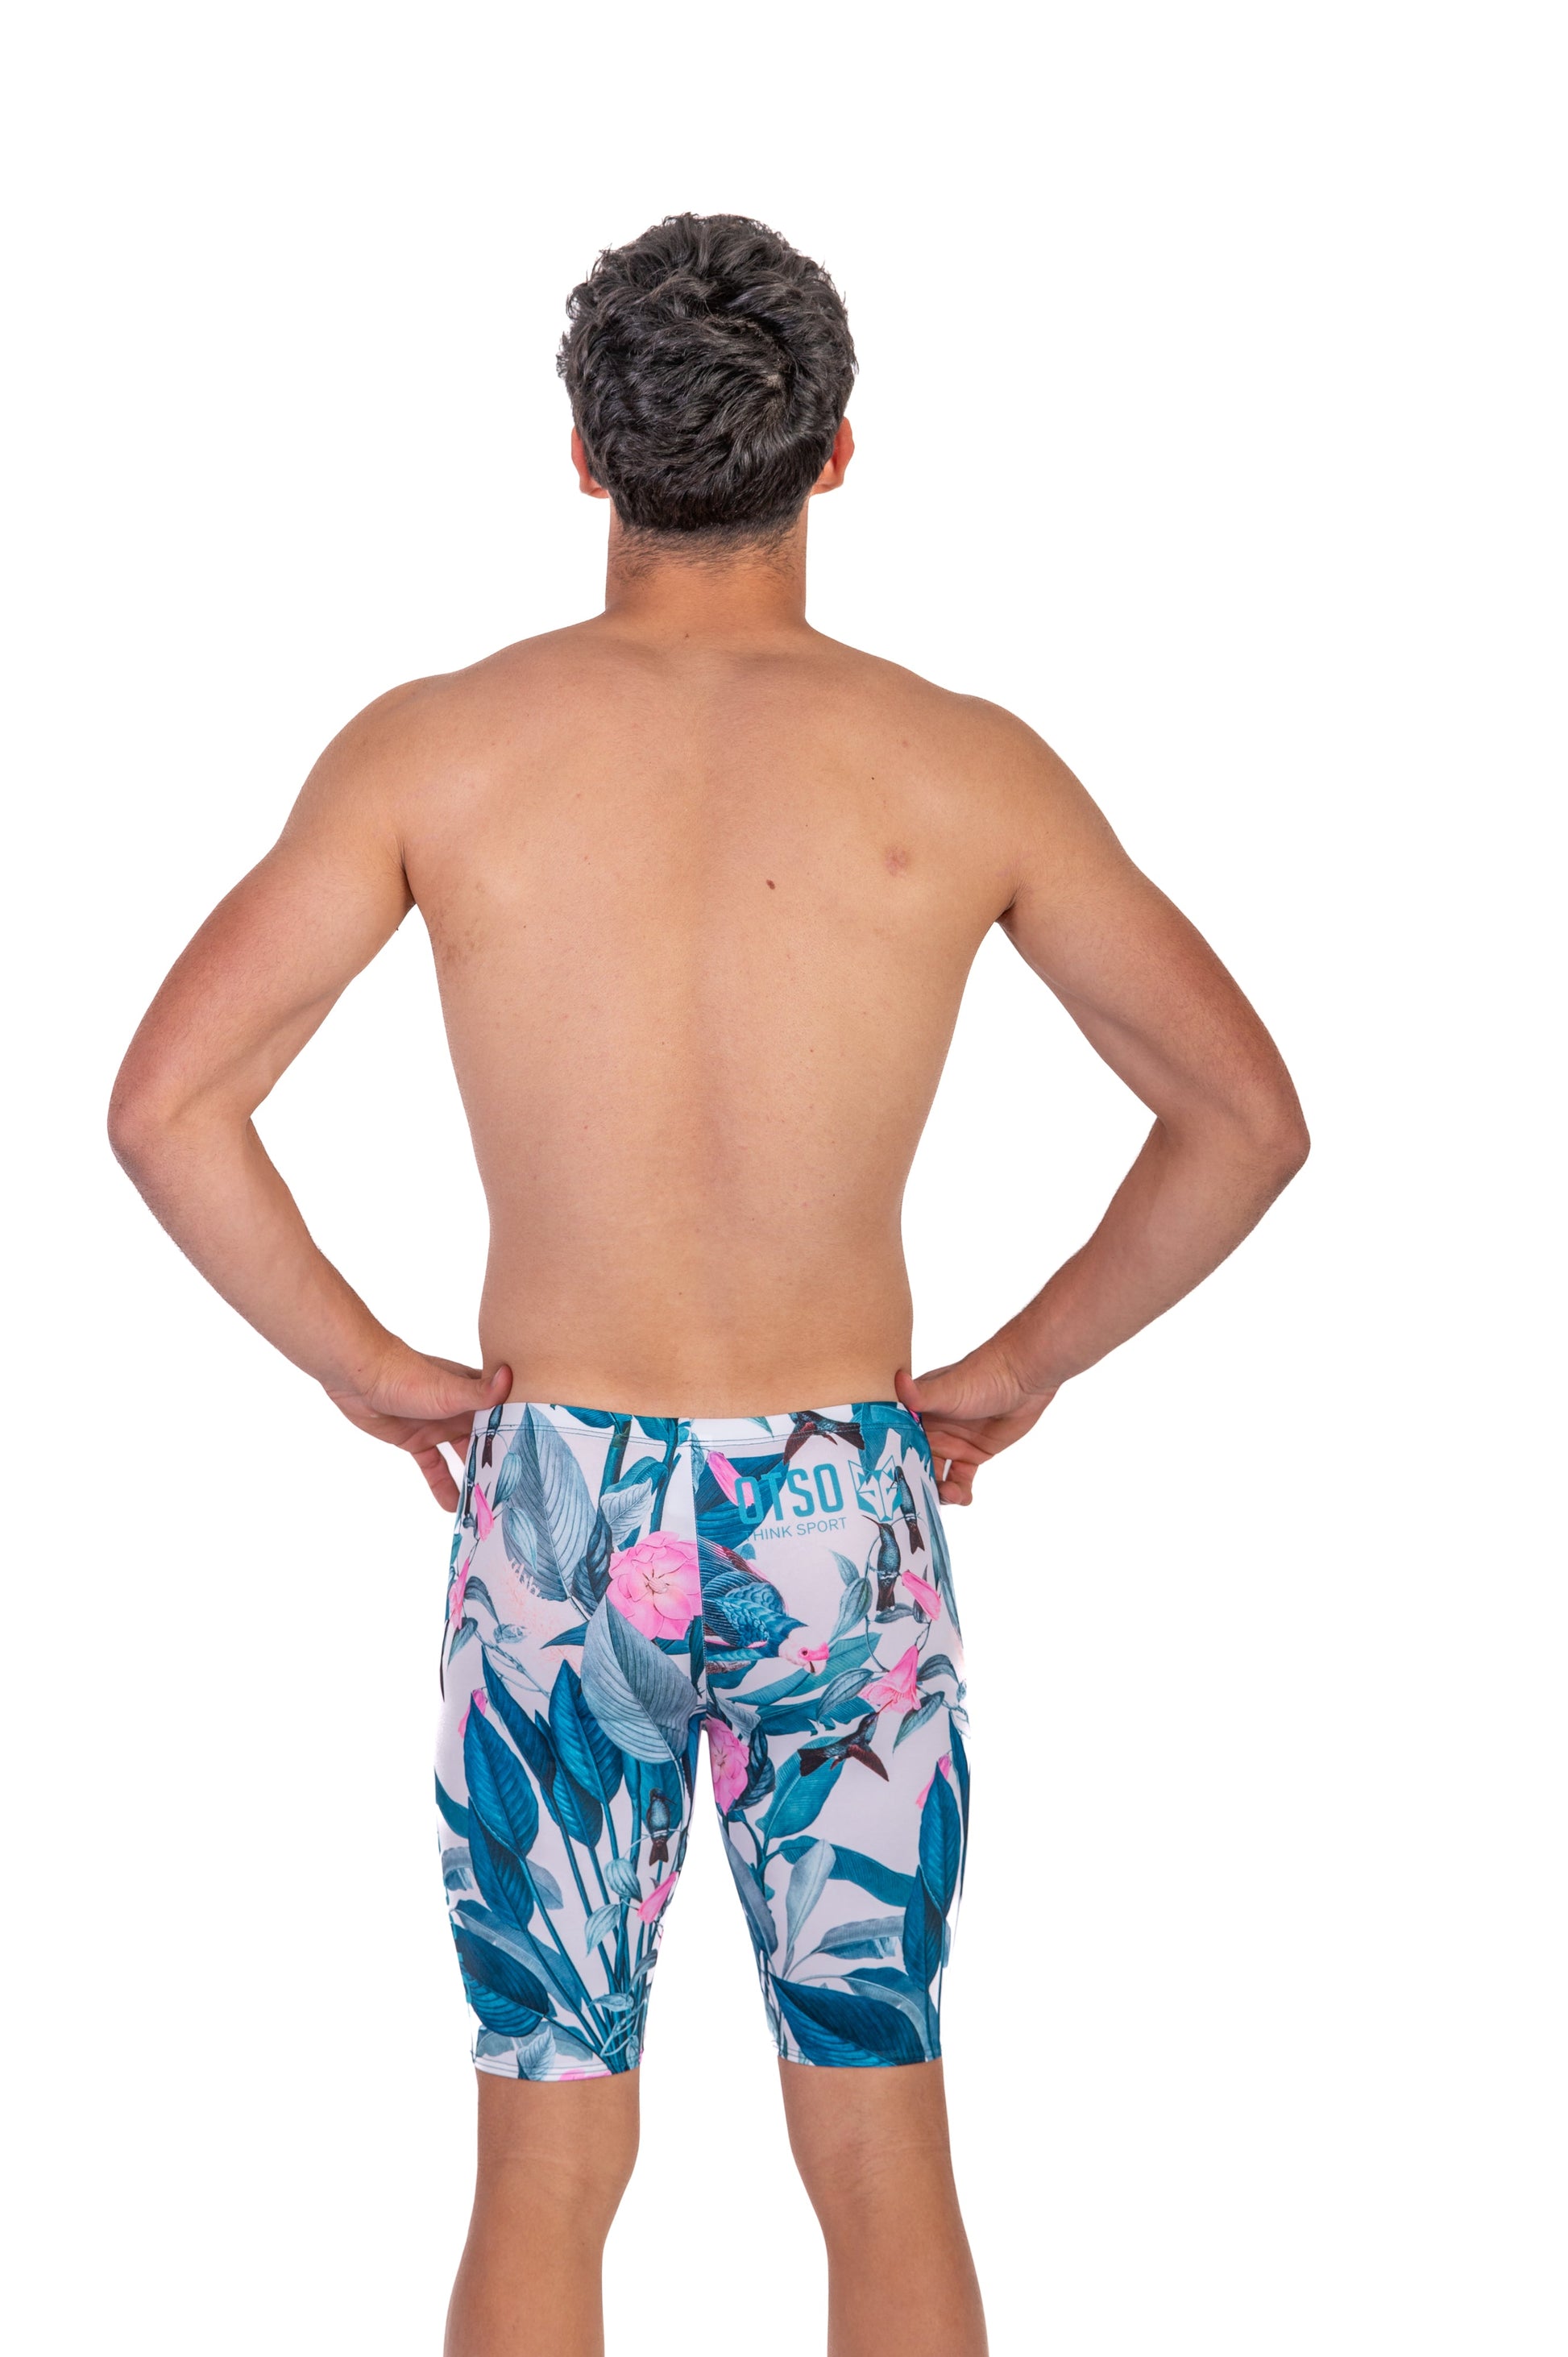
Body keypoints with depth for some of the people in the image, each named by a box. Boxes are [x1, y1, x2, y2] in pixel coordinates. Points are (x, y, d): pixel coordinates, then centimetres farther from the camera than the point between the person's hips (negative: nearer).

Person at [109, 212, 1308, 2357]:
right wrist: (1028, 1364, 8)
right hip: (847, 1525, 0)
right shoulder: (965, 773, -5)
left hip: (556, 1509, 0)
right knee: (884, 2162, 13)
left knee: (545, 2177, 11)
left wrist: (361, 1366, 2)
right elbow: (1245, 1116, -2)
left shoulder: (437, 751, -6)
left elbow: (168, 1102, -10)